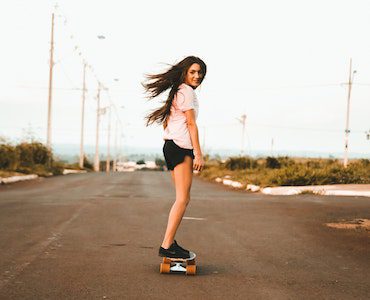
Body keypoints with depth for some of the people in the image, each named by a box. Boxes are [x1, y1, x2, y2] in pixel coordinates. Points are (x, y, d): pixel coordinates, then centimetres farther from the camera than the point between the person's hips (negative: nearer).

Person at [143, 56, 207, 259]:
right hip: (181, 147, -10)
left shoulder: (177, 91, 22)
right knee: (182, 198, -12)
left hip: (171, 146, 10)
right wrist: (198, 154, -14)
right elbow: (191, 124, -13)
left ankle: (170, 242, 11)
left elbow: (165, 122, 24)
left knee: (184, 198, 12)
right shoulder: (186, 91, -9)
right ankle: (166, 246, -14)